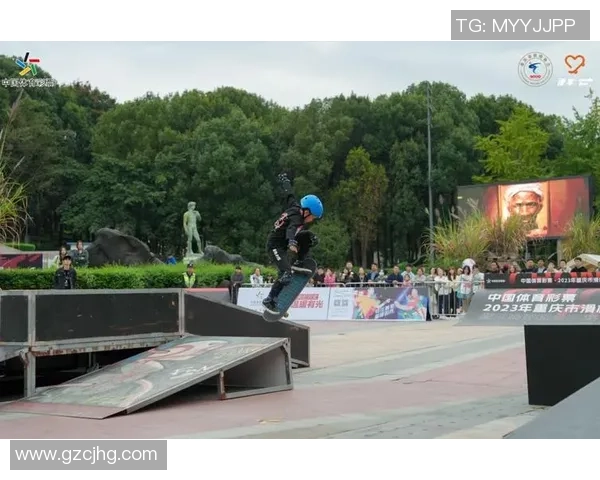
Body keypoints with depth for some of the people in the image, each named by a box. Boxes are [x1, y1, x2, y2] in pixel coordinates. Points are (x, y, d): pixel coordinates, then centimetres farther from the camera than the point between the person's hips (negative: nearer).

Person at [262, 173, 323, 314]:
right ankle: (269, 300, -8)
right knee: (285, 273, -22)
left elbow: (289, 193, 13)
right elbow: (292, 241, -48)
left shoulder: (295, 206, -5)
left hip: (285, 242, 9)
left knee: (309, 237, -4)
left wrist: (284, 180, 32)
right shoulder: (296, 221, -28)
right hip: (275, 245, -9)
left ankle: (297, 264, 3)